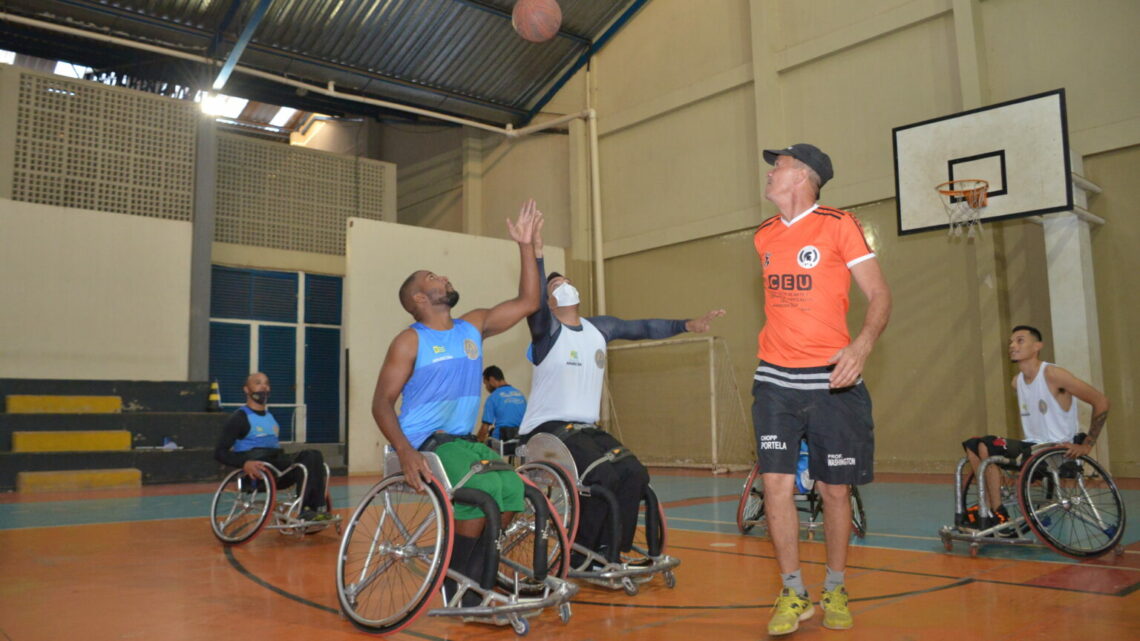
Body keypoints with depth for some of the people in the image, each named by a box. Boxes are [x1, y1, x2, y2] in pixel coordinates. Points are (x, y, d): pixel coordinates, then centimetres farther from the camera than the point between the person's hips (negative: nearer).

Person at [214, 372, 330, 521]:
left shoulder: (270, 416, 23)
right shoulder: (240, 417, 0)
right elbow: (219, 452, -7)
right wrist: (244, 463, -25)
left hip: (277, 465, 7)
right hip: (258, 472, -7)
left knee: (314, 455, -20)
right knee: (305, 461, -28)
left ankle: (319, 508, -27)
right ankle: (305, 510, -28)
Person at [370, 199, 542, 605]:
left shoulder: (474, 326, 11)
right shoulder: (409, 342, -5)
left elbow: (527, 302, 12)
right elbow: (382, 402, -8)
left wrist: (526, 246, 5)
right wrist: (405, 452, -25)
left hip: (464, 440, 6)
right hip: (425, 442, -6)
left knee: (513, 489, -21)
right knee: (483, 489, -30)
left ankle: (472, 575, -2)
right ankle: (453, 587, -10)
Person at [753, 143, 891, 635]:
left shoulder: (838, 225, -4)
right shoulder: (764, 237, 11)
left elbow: (879, 294, -7)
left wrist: (861, 345, -24)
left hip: (832, 379, -3)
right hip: (774, 379, 4)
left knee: (834, 489, 5)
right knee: (776, 484, -4)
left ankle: (834, 589, 25)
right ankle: (793, 593, 11)